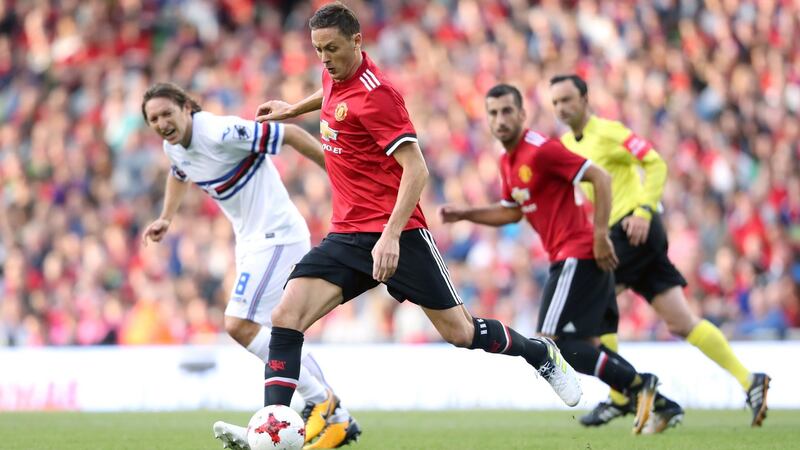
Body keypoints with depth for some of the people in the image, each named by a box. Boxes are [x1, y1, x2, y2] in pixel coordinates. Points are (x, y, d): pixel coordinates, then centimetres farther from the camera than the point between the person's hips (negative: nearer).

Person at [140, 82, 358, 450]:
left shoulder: (221, 133, -23)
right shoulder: (173, 146, 4)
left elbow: (290, 134, -20)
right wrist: (166, 219, 24)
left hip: (277, 236, -10)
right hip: (251, 240, 10)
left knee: (239, 325, -17)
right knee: (274, 335, 11)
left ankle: (319, 401, -8)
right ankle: (336, 417, 18)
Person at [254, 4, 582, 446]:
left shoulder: (374, 93, -18)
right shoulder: (335, 75, 7)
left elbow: (416, 170, -21)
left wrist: (391, 236, -28)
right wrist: (294, 109, 41)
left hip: (395, 233, -7)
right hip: (346, 234, 7)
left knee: (459, 333, 1)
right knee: (285, 318, -12)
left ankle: (541, 353, 27)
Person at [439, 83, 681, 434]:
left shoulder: (541, 150, -15)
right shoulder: (508, 162, 14)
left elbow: (601, 178, -18)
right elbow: (512, 212, 28)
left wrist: (600, 235, -21)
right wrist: (464, 214, 16)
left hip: (579, 256, -10)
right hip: (569, 257, 10)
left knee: (552, 343, -13)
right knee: (587, 346, 10)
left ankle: (639, 384, -10)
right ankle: (659, 403, 12)